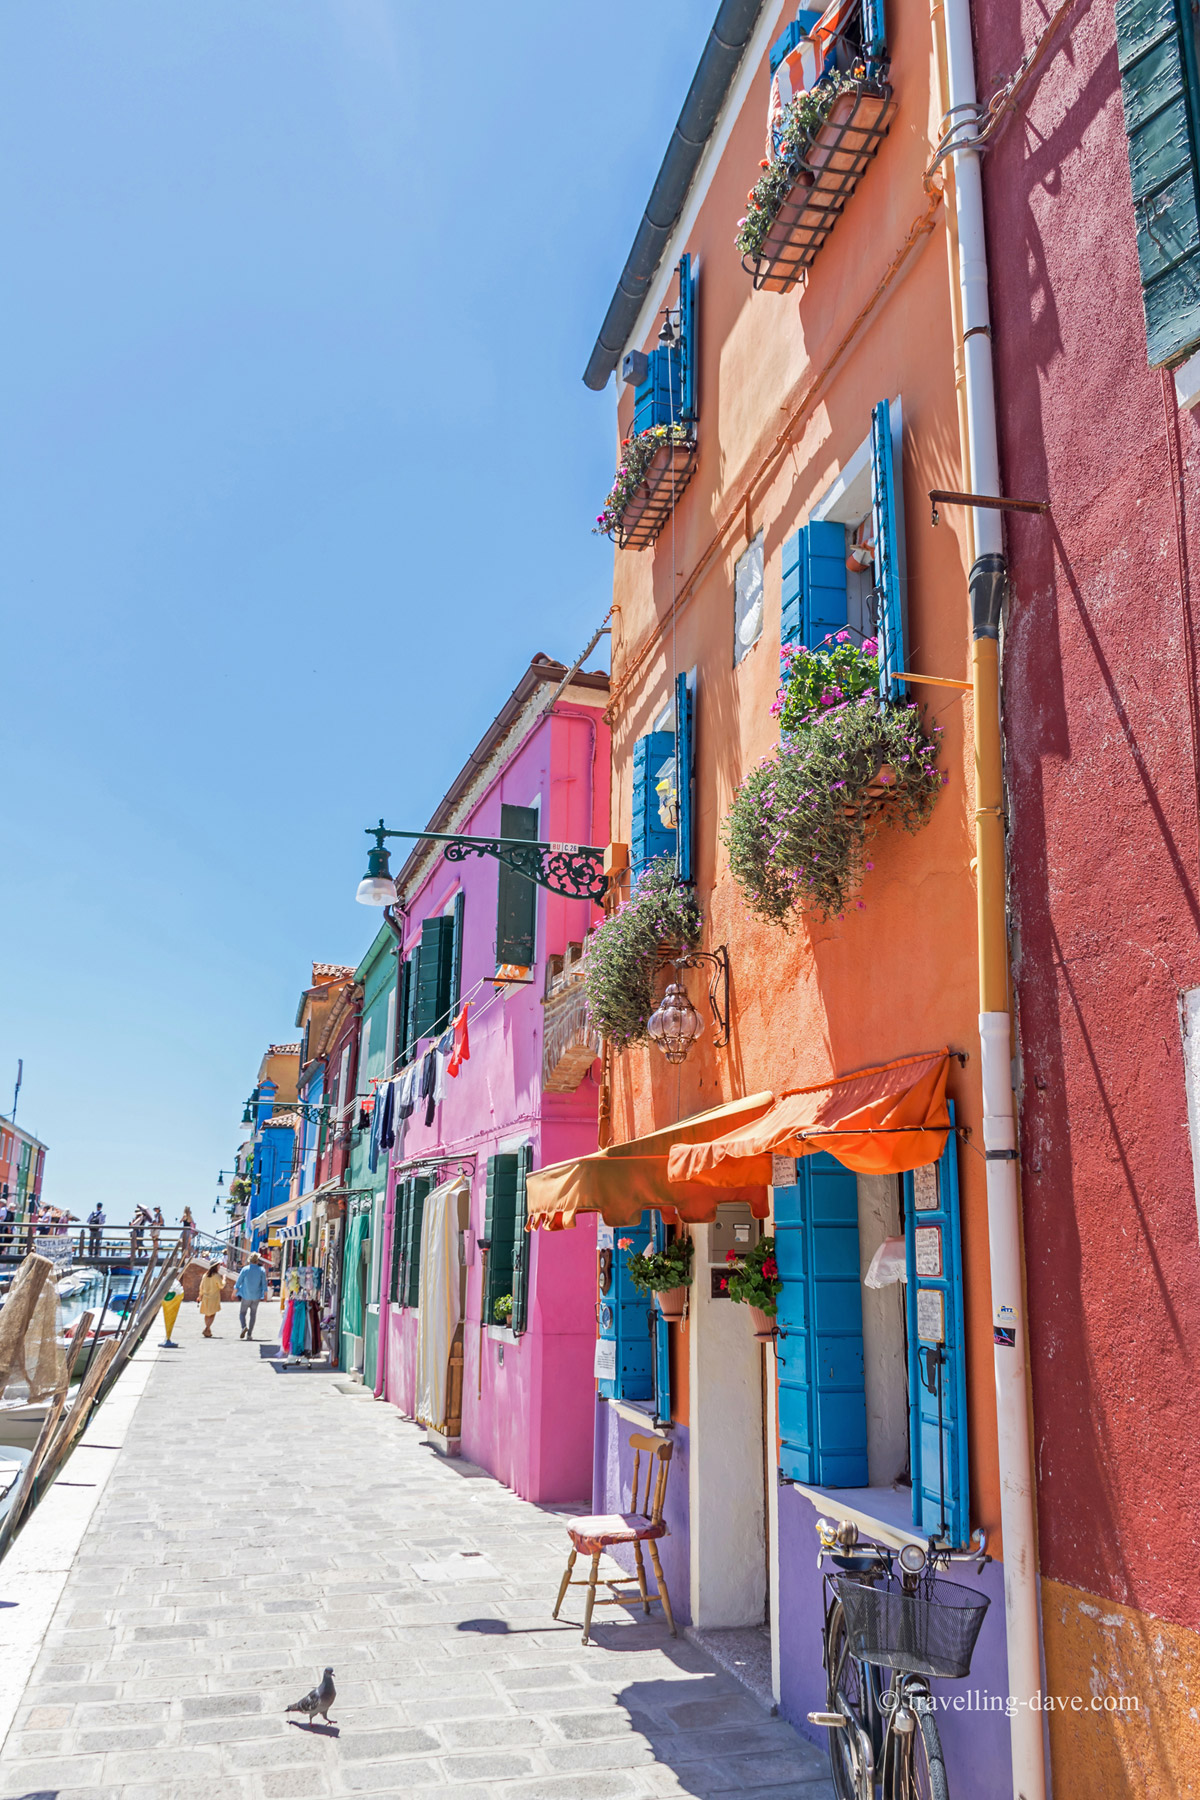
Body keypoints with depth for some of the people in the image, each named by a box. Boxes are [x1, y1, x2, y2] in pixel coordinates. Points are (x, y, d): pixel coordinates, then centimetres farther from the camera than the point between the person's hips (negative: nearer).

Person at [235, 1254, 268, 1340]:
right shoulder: (262, 1270, -4)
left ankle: (244, 1326, -17)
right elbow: (264, 1284, -1)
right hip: (256, 1296, 1)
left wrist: (234, 1292, 9)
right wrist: (265, 1295, 8)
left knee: (242, 1313, 10)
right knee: (253, 1315, 11)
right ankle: (249, 1334, 7)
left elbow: (238, 1282, -3)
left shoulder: (245, 1269, -7)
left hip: (246, 1296, -1)